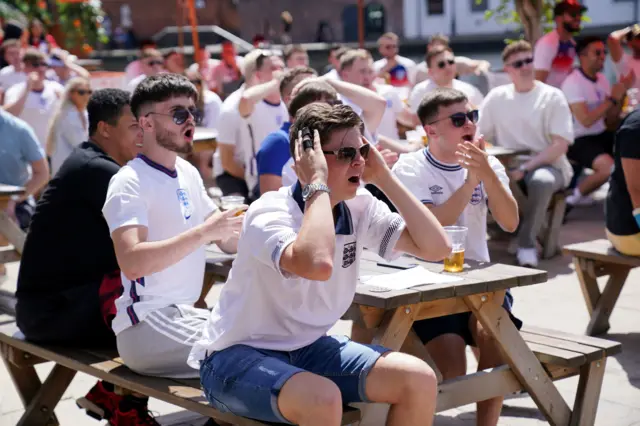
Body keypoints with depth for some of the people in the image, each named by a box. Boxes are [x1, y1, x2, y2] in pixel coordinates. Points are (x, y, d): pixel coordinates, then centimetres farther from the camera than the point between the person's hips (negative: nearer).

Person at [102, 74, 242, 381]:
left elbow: (227, 240, 17)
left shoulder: (188, 173, 14)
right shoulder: (129, 182, -12)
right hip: (146, 324, -9)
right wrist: (204, 232, -29)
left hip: (185, 313, 9)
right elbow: (131, 263, -27)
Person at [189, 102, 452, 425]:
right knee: (323, 398, -36)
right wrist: (318, 185, -32)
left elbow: (437, 247, -8)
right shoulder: (270, 214, -24)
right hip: (237, 356, -7)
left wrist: (385, 178, -11)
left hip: (307, 349, 7)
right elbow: (318, 265, -45)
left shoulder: (360, 209, -3)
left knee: (418, 379, -8)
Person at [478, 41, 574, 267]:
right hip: (506, 166, 3)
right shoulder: (497, 96, 7)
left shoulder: (552, 97, -2)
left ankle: (526, 243, -20)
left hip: (546, 166, -3)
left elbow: (560, 145, -9)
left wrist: (525, 168, -20)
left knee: (541, 181, -38)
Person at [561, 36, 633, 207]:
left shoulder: (602, 79, 9)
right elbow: (586, 121, -23)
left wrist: (621, 92, -4)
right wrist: (612, 98, -18)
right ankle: (577, 195, -9)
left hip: (601, 135, 8)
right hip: (578, 140, -8)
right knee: (609, 167, -30)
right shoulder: (573, 83, -16)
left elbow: (612, 117, 10)